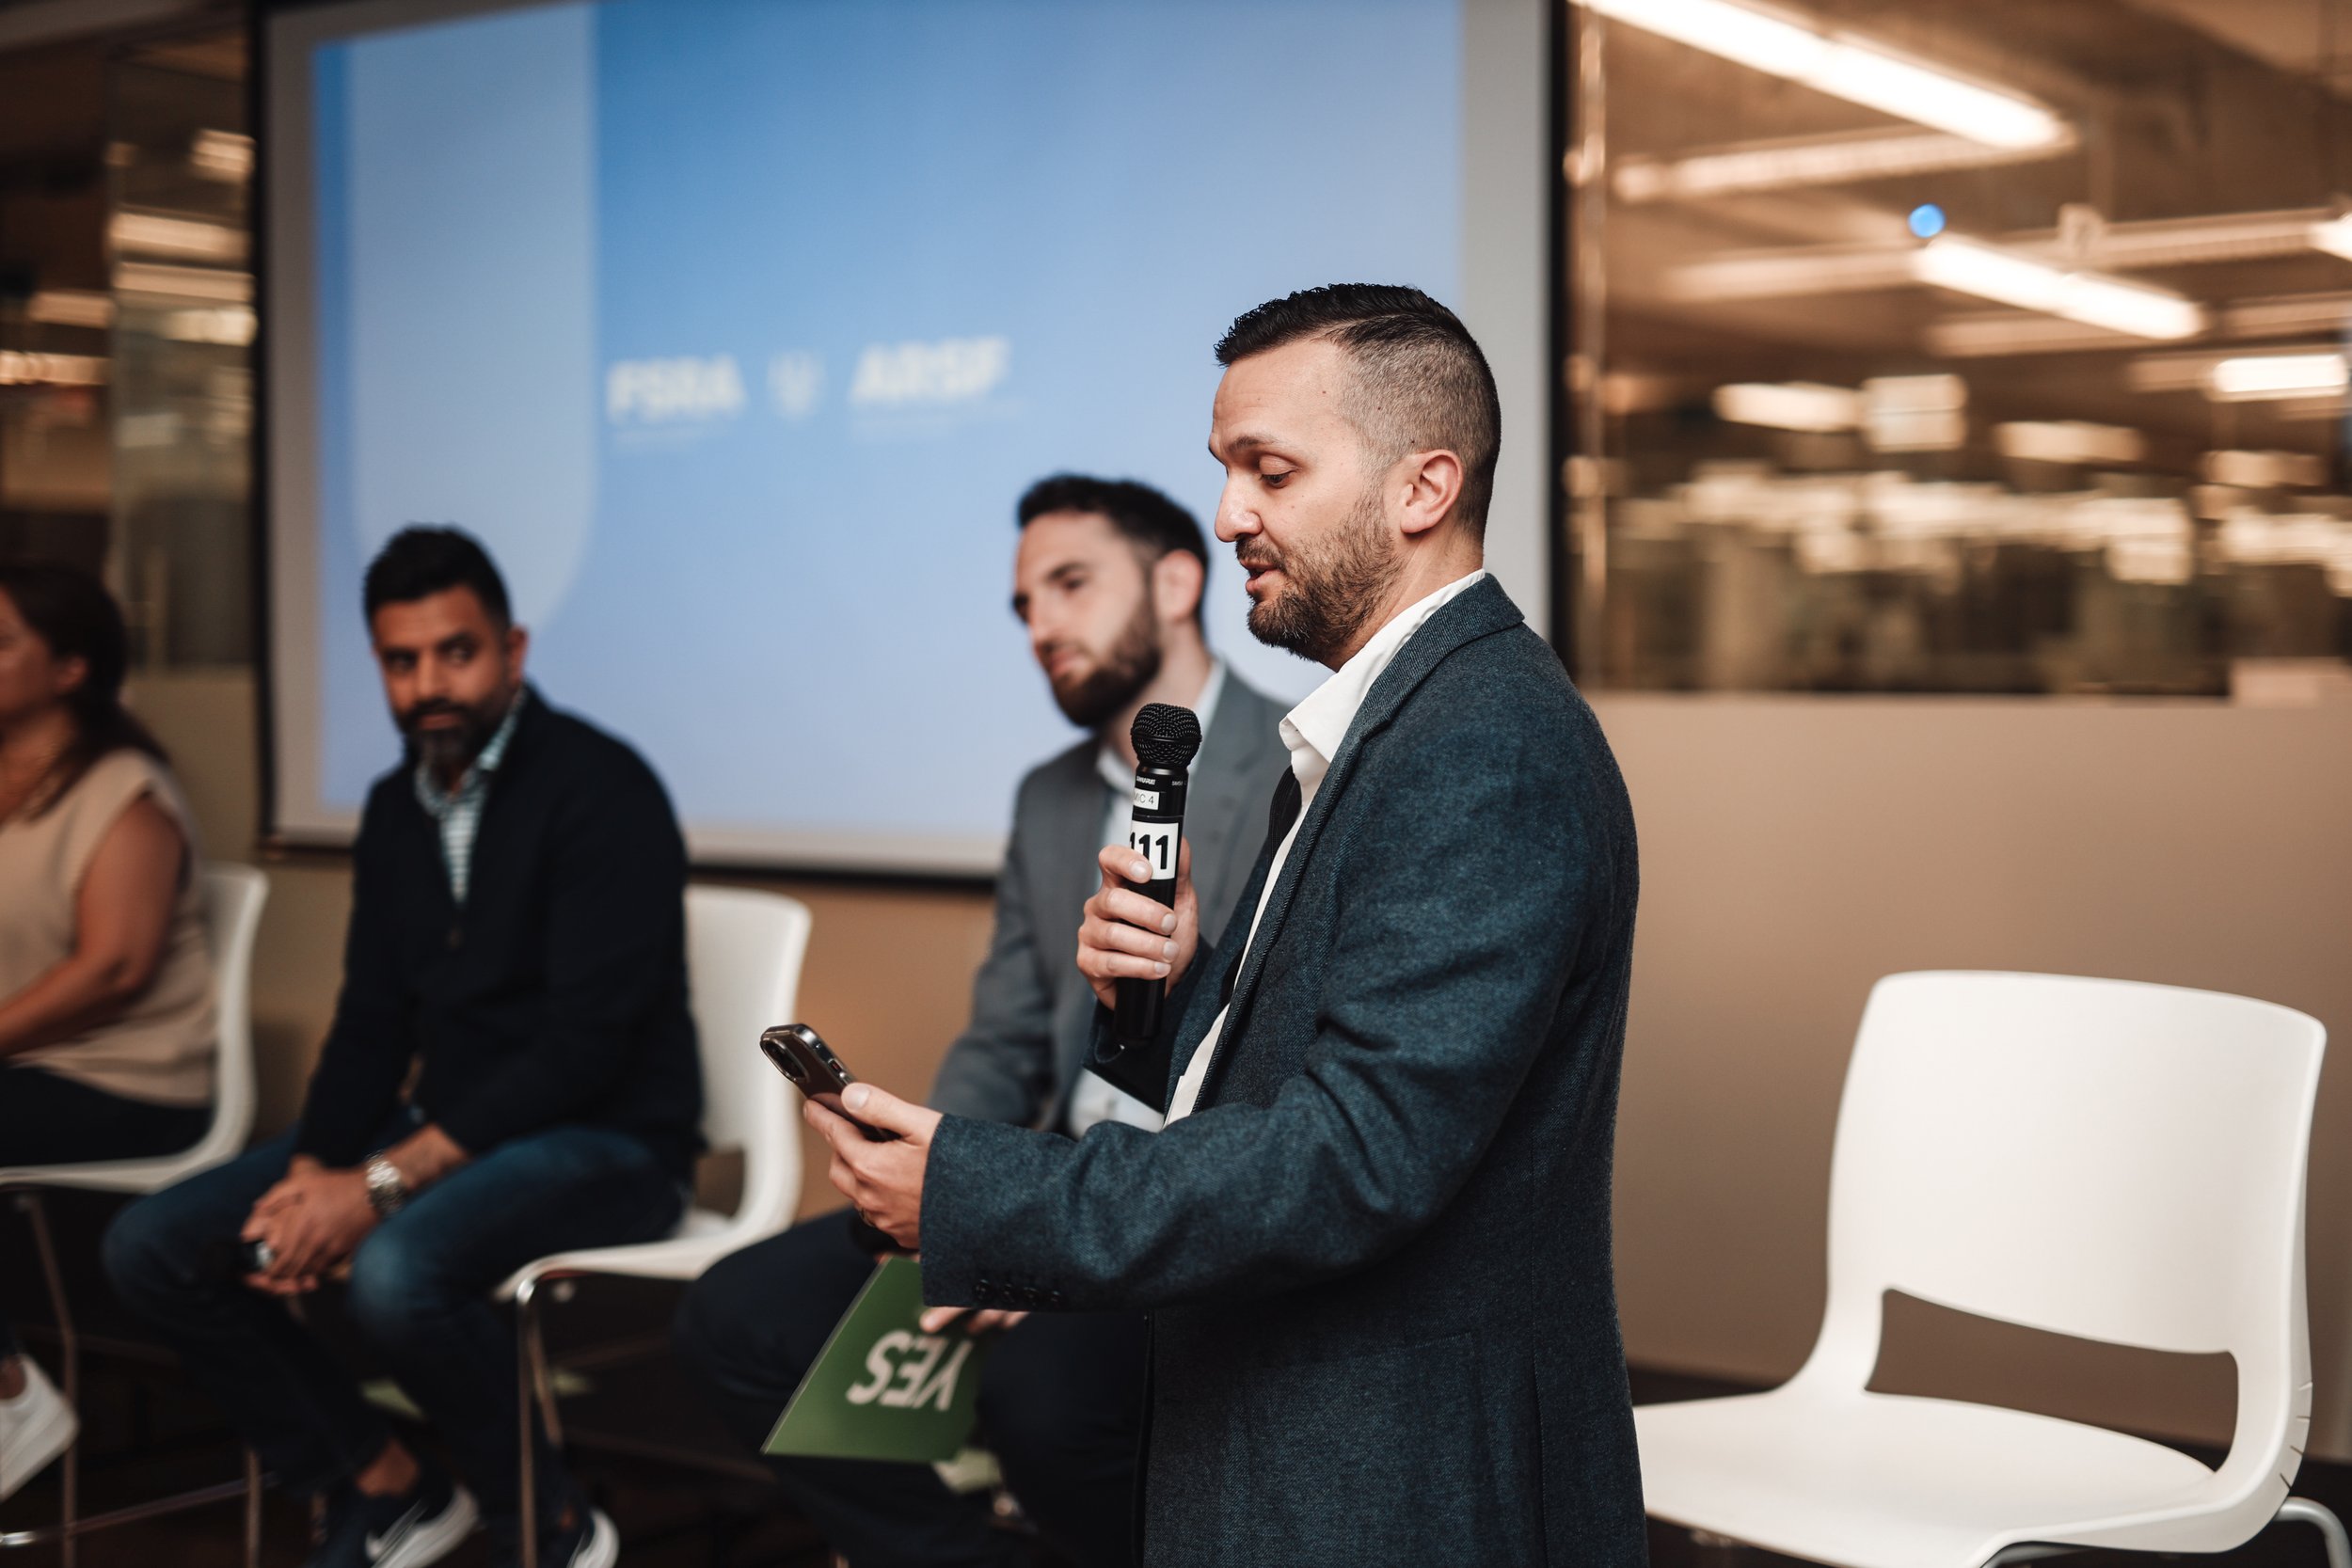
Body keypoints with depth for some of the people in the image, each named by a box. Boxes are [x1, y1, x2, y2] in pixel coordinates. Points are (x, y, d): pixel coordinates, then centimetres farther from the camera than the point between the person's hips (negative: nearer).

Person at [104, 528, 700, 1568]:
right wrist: (313, 1173, -8)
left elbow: (585, 1043, -21)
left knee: (398, 1268, -36)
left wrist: (384, 1184, -24)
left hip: (604, 1142, -8)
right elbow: (373, 1018, 12)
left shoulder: (600, 790, -15)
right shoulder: (396, 809, 11)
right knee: (150, 1247, -3)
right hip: (446, 1126, 8)